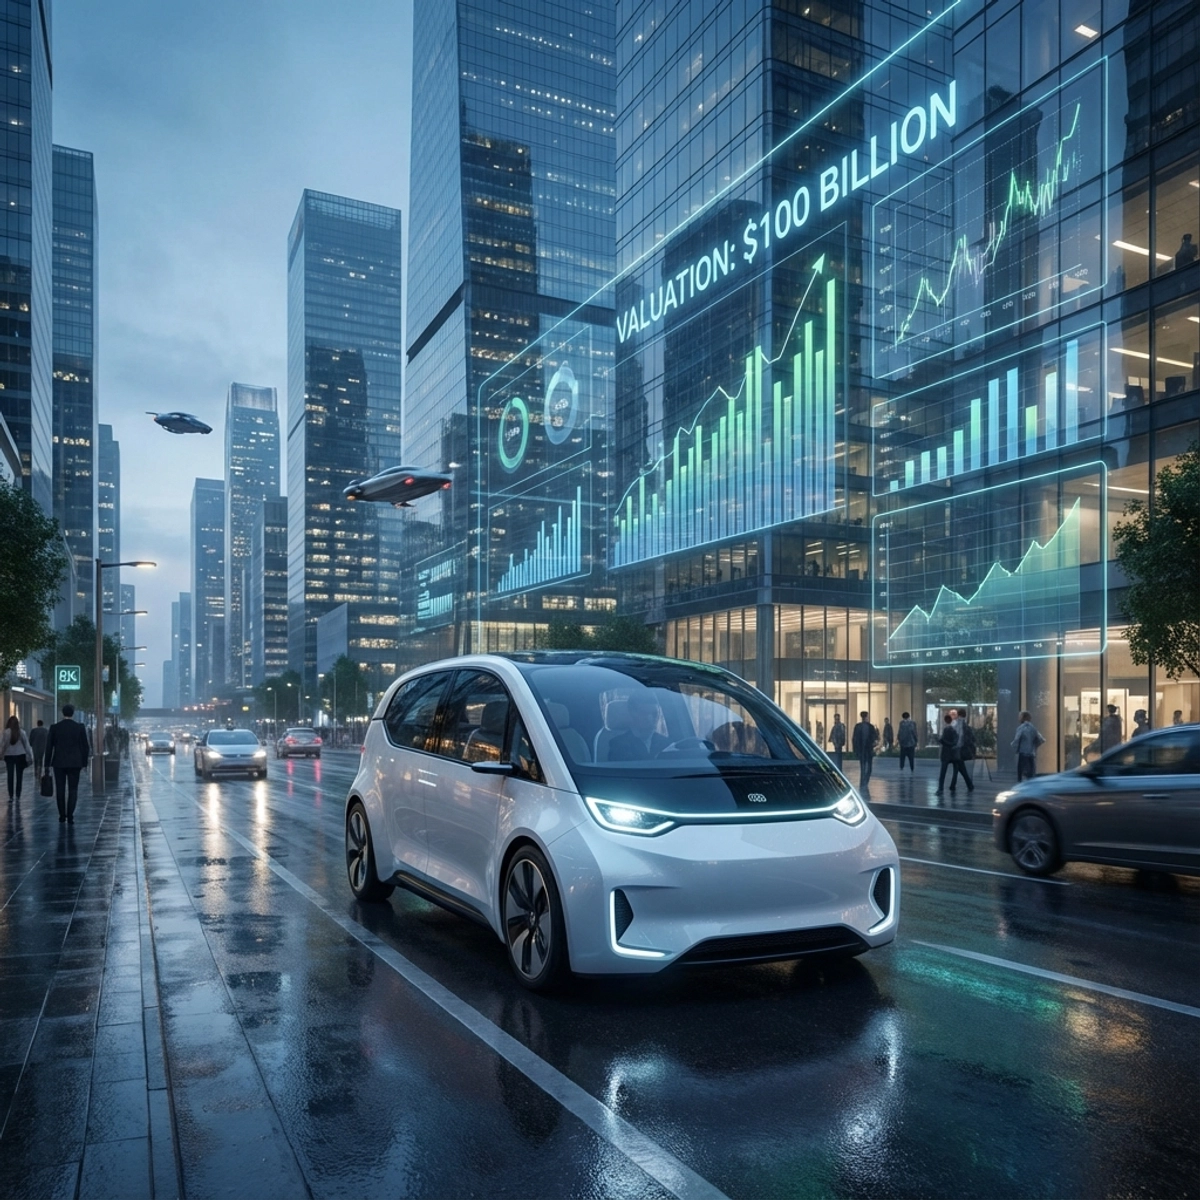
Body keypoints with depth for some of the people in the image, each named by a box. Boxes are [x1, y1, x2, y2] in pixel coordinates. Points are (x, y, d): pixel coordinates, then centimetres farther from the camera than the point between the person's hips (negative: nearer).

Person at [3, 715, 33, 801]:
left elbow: (4, 744, -11)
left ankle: (11, 795, 3)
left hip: (9, 755, -1)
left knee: (10, 776, 5)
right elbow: (26, 744, -1)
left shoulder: (6, 732, -10)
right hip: (20, 755, 1)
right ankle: (17, 795, 6)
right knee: (19, 776, 6)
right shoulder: (21, 732, -4)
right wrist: (29, 755, 5)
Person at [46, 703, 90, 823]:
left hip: (59, 763, 1)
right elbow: (85, 746, -1)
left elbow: (49, 746, 0)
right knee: (73, 789, 2)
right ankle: (70, 816, -5)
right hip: (75, 763, -1)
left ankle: (62, 815, 10)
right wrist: (84, 763, 7)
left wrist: (47, 763, 7)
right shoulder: (80, 727, -3)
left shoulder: (55, 727, -2)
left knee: (60, 789, 9)